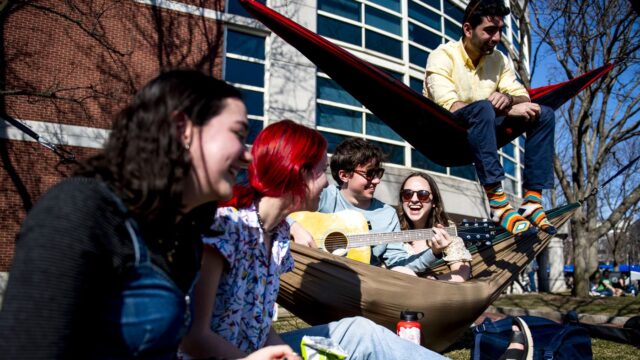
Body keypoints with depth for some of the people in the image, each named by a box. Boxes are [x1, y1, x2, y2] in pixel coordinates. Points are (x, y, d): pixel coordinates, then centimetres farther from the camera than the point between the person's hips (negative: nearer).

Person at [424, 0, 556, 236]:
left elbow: (524, 98, 5)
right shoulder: (443, 56, -12)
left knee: (543, 115, -8)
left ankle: (533, 200, -17)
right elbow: (449, 107, -25)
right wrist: (507, 111, -27)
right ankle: (498, 204, -39)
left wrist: (509, 98, -20)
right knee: (482, 108, -36)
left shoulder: (497, 59, 7)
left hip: (479, 133, 7)